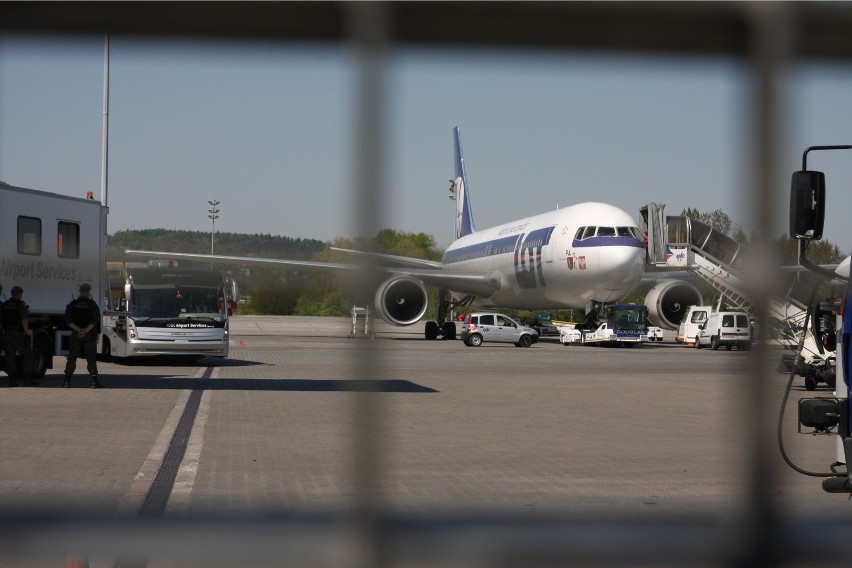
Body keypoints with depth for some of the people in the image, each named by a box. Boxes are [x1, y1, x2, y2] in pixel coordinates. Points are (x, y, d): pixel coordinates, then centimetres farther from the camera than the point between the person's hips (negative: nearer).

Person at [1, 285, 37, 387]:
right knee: (27, 355, 2)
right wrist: (26, 331, -13)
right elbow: (24, 319, -19)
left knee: (10, 357, 7)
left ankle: (12, 380, 4)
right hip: (19, 333, -6)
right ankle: (27, 379, -3)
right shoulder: (21, 305, -11)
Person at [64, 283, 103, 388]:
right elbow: (95, 320, -12)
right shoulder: (92, 304, -2)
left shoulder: (72, 304, 6)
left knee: (71, 359, 5)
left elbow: (68, 320, -3)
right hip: (89, 335, -2)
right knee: (91, 359, 2)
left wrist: (78, 330, -10)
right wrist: (86, 330, -14)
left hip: (75, 335, 2)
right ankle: (94, 382, 0)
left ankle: (67, 381, 2)